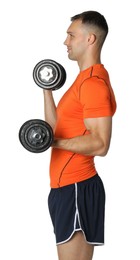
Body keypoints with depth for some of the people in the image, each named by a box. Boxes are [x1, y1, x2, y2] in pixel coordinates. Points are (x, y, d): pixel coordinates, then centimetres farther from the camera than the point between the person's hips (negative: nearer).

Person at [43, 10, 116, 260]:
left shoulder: (93, 83, -16)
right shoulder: (86, 79, 18)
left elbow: (100, 144, -23)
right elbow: (58, 128, 18)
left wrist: (53, 142, -23)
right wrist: (47, 89, 19)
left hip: (76, 187, -11)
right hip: (69, 185, 11)